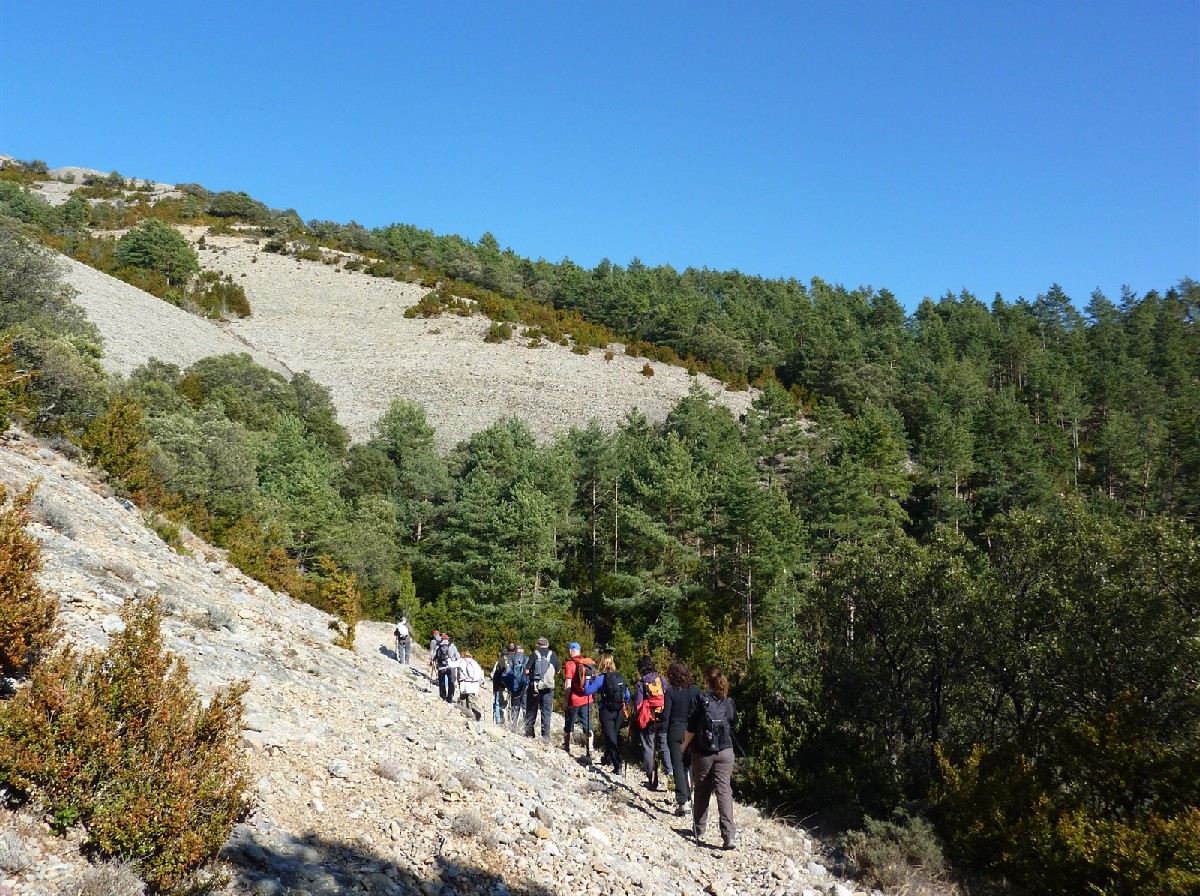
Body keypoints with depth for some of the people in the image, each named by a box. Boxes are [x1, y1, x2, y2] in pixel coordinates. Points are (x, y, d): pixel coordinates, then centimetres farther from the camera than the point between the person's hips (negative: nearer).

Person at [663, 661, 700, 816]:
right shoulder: (695, 690, -2)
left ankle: (682, 803, -7)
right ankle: (687, 796, 23)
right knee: (688, 765, 17)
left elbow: (665, 716, -10)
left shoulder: (670, 692, -9)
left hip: (675, 731, -3)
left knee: (678, 766, 0)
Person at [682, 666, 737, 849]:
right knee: (724, 790, -1)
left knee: (702, 791, 14)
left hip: (702, 753, -1)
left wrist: (685, 745, 6)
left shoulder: (700, 700, -9)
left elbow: (691, 729, -8)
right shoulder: (729, 702, 0)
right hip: (725, 752, 1)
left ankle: (699, 830, 26)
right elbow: (733, 726, 7)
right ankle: (728, 834, -12)